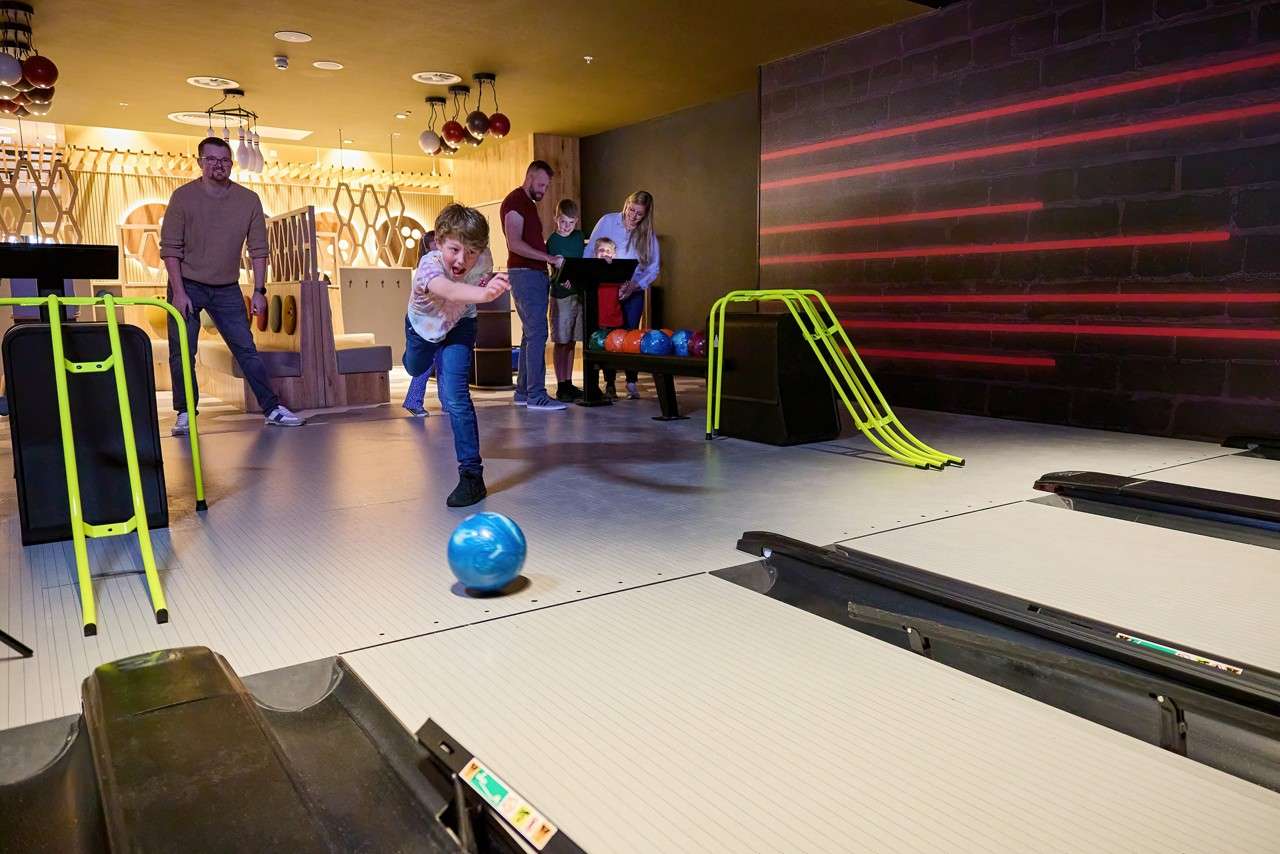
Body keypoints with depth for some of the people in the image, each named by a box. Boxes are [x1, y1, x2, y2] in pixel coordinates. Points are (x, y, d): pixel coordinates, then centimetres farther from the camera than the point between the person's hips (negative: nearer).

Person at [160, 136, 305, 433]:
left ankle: (273, 409, 5)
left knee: (247, 350, 1)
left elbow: (258, 249, 1)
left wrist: (259, 291, -4)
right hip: (187, 286, -1)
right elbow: (170, 248, -9)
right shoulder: (183, 197, -8)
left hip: (227, 289, 1)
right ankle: (185, 415, 10)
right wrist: (178, 292, -15)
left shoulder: (249, 200, -2)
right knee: (182, 354, -1)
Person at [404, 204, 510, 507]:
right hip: (422, 323, 1)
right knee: (415, 369, 33)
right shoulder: (429, 265, -44)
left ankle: (472, 474, -13)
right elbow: (449, 290, -72)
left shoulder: (481, 258, -33)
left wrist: (492, 281, -20)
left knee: (454, 396, -21)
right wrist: (483, 293, -87)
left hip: (458, 326, -1)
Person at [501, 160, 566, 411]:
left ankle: (523, 392, 15)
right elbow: (515, 244, -19)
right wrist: (550, 258, -20)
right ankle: (536, 396, -13)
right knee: (537, 333, -13)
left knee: (530, 334, 10)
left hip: (536, 274, 10)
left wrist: (557, 266, 12)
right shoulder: (515, 201, -8)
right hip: (524, 273, -10)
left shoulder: (529, 203, 23)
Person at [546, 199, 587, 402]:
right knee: (561, 341, -2)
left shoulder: (579, 236, 11)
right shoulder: (552, 241, -6)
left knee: (572, 340, 11)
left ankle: (569, 383, 18)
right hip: (561, 294, -5)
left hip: (580, 293, 6)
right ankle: (561, 386, 3)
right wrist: (562, 280, -33)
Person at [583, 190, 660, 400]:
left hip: (634, 291, 1)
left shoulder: (648, 234, 0)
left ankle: (631, 383, 9)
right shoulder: (608, 222, -3)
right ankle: (609, 383, 8)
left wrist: (635, 285, -19)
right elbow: (590, 252, -2)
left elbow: (653, 268, -3)